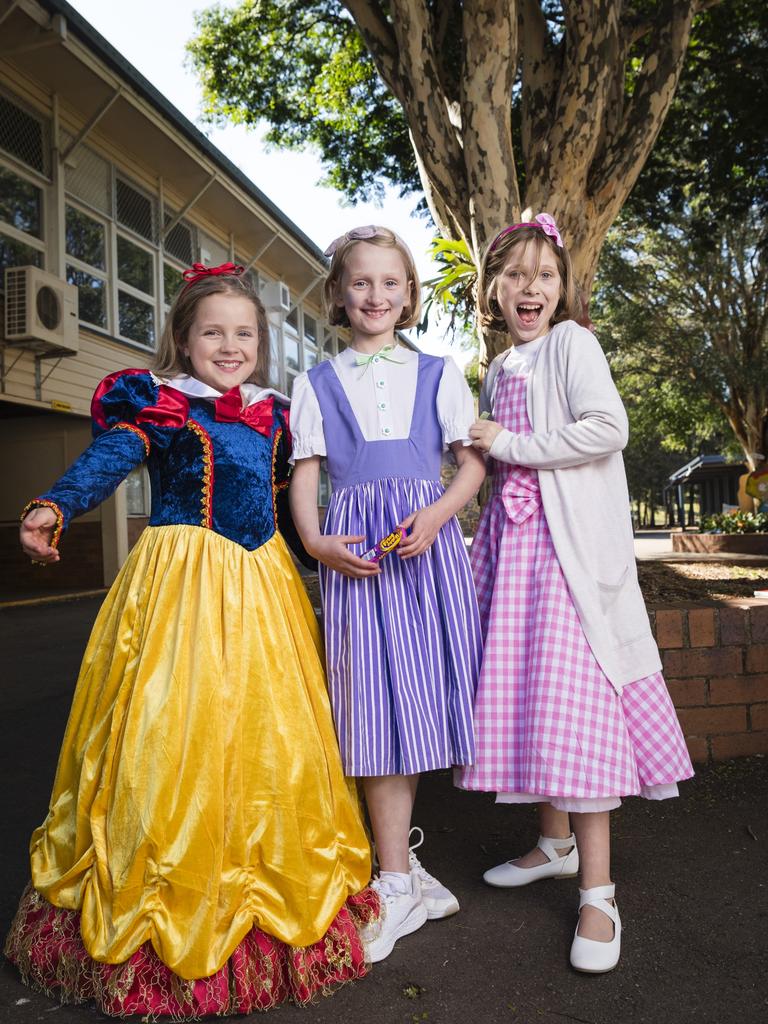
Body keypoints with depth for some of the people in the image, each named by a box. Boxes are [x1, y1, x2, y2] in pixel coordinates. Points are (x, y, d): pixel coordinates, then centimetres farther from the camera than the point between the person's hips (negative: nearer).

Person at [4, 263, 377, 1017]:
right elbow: (109, 457, -19)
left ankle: (271, 889, 28)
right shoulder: (157, 404, -2)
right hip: (183, 582, -5)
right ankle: (164, 903, 17)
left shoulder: (270, 415, 14)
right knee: (175, 734, -2)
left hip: (260, 586, 6)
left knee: (267, 734, 10)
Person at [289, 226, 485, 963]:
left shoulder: (439, 373, 12)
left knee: (415, 692, 4)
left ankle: (396, 864, 24)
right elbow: (304, 473, 6)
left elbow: (473, 460, 6)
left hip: (426, 542, 1)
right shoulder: (316, 384, 12)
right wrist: (316, 542, -12)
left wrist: (436, 515, -12)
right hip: (353, 552, 0)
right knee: (377, 700, -2)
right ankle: (399, 879, 10)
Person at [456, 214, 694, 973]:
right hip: (513, 538, 7)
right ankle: (556, 842, 26)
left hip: (570, 540, -7)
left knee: (573, 698, -11)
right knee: (522, 692, 8)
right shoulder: (499, 369, 19)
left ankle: (597, 892, 0)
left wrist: (512, 445, -12)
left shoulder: (571, 342, -1)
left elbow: (608, 427, -17)